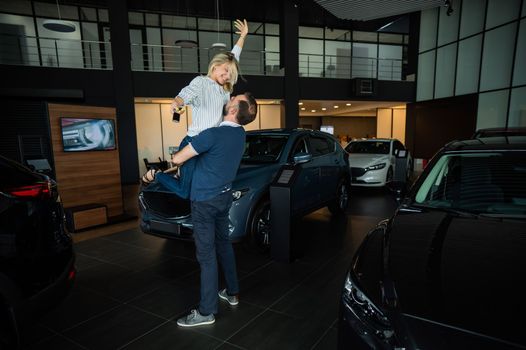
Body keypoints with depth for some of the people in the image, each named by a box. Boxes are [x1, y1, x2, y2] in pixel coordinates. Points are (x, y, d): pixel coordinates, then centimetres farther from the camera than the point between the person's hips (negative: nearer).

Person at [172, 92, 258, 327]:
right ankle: (232, 292, 34)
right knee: (224, 244, 20)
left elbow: (177, 159, -17)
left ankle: (206, 312, 11)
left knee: (206, 254, -1)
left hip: (205, 200, -8)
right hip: (224, 196, 8)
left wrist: (175, 157, 7)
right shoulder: (240, 134, 2)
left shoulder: (213, 135, -24)